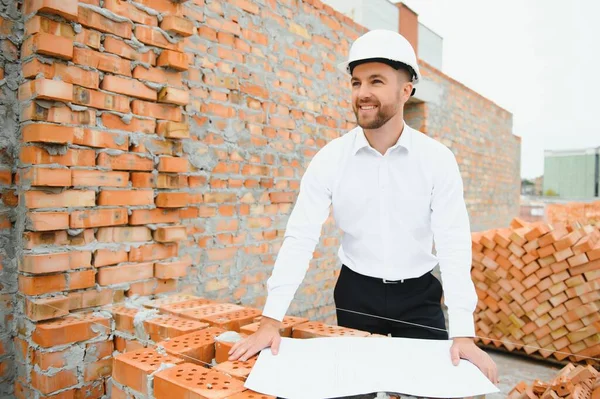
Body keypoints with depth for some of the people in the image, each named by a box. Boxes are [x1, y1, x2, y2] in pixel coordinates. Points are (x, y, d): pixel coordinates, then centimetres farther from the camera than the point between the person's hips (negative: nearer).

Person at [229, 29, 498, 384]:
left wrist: (463, 334, -22)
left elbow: (453, 244, -14)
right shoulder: (330, 159, -10)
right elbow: (300, 238, -14)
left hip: (419, 294, 0)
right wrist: (271, 321, -20)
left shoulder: (437, 159, -10)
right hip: (356, 292, 1)